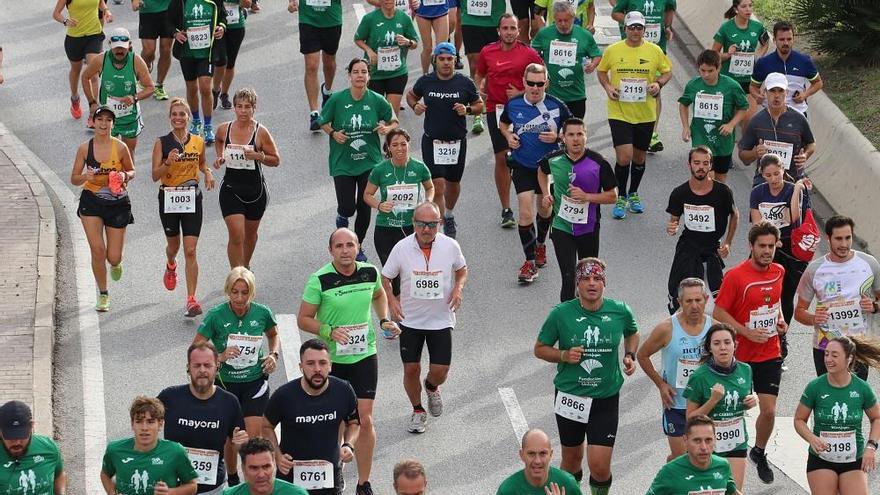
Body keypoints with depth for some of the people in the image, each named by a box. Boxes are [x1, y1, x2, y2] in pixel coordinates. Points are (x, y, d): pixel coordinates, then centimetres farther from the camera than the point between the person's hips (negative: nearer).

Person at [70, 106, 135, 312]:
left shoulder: (120, 147, -6)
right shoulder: (85, 148, -4)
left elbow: (131, 171, 9)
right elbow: (74, 179, 2)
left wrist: (125, 176, -15)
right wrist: (85, 177, -20)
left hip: (117, 203, 0)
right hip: (91, 202, 0)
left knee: (113, 257, 0)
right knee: (97, 250, -11)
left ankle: (115, 264, 41)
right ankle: (103, 294, 8)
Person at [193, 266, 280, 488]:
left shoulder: (262, 313, -7)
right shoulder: (216, 315, -15)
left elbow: (273, 335, 16)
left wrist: (273, 354, -2)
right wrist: (220, 357, -26)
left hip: (255, 383, 1)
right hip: (225, 384, -1)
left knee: (254, 439, -8)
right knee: (230, 437, 11)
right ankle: (232, 478, 36)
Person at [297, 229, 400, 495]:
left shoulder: (370, 272, -3)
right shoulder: (319, 280, -15)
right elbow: (303, 320, -8)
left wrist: (384, 320, 5)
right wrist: (330, 332, -23)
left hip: (364, 355, 2)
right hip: (330, 359, -2)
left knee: (365, 420, -4)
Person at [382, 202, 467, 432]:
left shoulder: (450, 246, -10)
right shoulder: (402, 248, -12)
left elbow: (462, 269, 10)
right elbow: (385, 277, 2)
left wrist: (458, 288, -9)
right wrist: (392, 301, -13)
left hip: (441, 319, 0)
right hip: (410, 319, 0)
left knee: (440, 371, -2)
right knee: (411, 368, 3)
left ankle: (431, 388, 36)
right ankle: (418, 411, 29)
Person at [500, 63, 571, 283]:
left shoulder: (557, 106, -12)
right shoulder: (513, 105, -7)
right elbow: (503, 123, 14)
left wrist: (557, 137, -20)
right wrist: (509, 136, -6)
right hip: (522, 166, -1)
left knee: (545, 209, 18)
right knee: (525, 213, -11)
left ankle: (540, 244, 48)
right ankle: (530, 261, -2)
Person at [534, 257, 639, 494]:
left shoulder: (620, 311, -5)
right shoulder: (561, 314, -9)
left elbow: (632, 333, 19)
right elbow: (540, 349, 3)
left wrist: (630, 355, 1)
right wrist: (563, 355, -15)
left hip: (606, 398, 0)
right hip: (570, 397, 0)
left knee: (600, 467, -7)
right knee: (572, 461, 15)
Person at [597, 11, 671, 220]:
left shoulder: (655, 51, -2)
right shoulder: (612, 51, -3)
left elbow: (667, 71, 10)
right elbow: (602, 71, 11)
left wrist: (659, 83, -10)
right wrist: (607, 87, -8)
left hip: (646, 114, 2)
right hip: (619, 113, -2)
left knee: (639, 157, 15)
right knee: (624, 157, -13)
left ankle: (633, 194, 37)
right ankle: (621, 198, 7)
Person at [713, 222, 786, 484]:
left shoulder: (778, 272, 3)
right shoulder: (735, 276, -15)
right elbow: (718, 313, -12)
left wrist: (780, 320, 4)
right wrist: (747, 332, -20)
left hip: (770, 355, 4)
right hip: (741, 355, -4)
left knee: (769, 411, 1)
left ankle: (759, 453, 26)